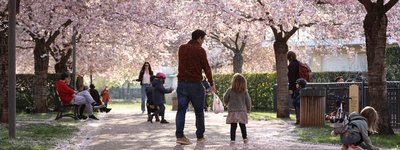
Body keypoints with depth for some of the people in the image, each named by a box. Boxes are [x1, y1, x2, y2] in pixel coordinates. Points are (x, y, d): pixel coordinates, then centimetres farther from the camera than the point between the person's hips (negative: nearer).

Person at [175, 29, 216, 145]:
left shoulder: (182, 48, 8)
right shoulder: (200, 50, -7)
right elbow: (206, 68, -5)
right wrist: (211, 84, 4)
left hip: (182, 83, 4)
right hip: (196, 84, -4)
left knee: (181, 110, 3)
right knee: (199, 111, 8)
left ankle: (179, 135, -7)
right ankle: (200, 136, 15)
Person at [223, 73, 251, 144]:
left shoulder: (230, 90, -8)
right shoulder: (245, 91, -3)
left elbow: (225, 99, 4)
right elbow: (248, 101, 2)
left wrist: (227, 104, 26)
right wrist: (248, 109, 17)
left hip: (232, 112, -1)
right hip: (242, 111, 1)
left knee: (233, 126, 3)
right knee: (243, 126, 13)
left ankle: (232, 139, 1)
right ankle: (245, 138, 11)